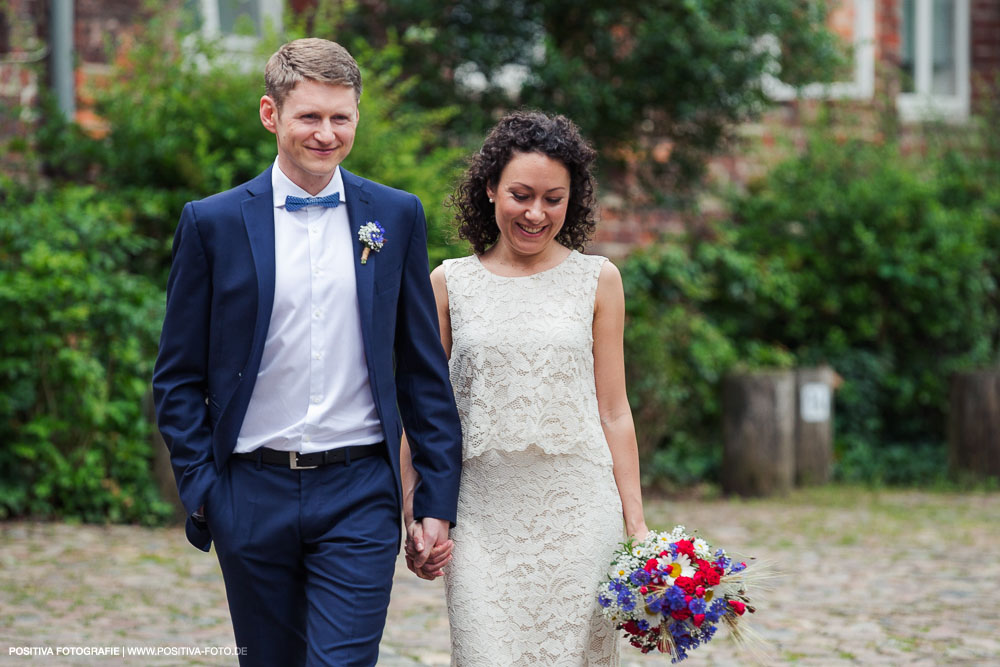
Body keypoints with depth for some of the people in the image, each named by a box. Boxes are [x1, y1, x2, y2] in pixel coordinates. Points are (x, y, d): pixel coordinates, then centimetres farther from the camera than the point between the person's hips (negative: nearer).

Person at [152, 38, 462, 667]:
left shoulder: (397, 216, 5)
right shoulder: (212, 223, 1)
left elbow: (424, 370, 8)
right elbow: (178, 375, 4)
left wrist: (438, 498, 4)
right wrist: (200, 490, -4)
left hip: (360, 496, 0)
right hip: (252, 495, 0)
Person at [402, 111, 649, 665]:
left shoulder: (597, 280, 6)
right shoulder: (450, 283, 7)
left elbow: (613, 411, 7)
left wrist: (636, 524, 3)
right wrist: (413, 515, 2)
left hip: (577, 513, 0)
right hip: (482, 513, 0)